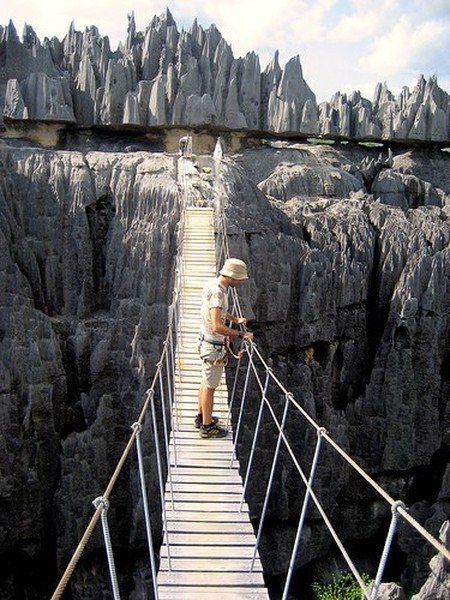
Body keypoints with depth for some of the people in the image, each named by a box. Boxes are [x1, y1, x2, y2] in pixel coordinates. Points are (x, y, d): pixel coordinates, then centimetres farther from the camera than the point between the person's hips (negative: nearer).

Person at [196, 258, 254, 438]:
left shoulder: (213, 283, 3)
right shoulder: (217, 292, -28)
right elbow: (217, 327, -36)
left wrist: (236, 319, 13)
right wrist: (241, 334, -28)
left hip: (207, 342, 10)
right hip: (213, 347, -10)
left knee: (206, 383, 22)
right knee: (209, 387, 4)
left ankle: (202, 417, 37)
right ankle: (207, 427, 17)